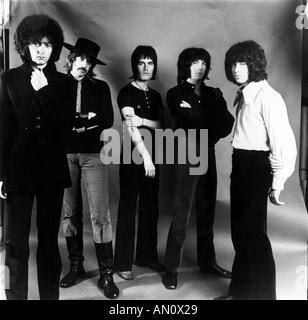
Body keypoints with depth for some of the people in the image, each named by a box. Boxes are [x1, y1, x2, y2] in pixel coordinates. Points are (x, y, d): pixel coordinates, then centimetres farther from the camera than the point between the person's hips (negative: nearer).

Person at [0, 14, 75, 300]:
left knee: (49, 240, 11)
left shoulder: (63, 83, 7)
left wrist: (44, 90, -11)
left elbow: (65, 123, -5)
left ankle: (50, 295, 24)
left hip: (52, 170, 2)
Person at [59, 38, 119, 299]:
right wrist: (87, 120, -7)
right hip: (64, 153, 1)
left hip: (93, 154, -1)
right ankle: (76, 266, 24)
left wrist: (74, 121, -6)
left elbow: (107, 120, -1)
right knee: (69, 212, 8)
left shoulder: (100, 88, 11)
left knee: (100, 214, -5)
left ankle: (107, 274, 5)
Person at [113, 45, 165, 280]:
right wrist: (146, 157, -22)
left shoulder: (155, 96, 14)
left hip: (151, 155, 6)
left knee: (150, 208, 10)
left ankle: (147, 256, 23)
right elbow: (131, 128, -16)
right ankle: (123, 263, 8)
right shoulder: (127, 93, -5)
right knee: (128, 208, -1)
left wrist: (143, 121, -15)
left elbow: (159, 125, 4)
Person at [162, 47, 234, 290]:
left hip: (209, 155, 5)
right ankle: (171, 270, 6)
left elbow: (228, 122, 1)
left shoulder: (213, 94, 14)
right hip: (188, 156, -5)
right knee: (181, 215, -4)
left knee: (207, 212, 11)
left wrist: (208, 137, -11)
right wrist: (213, 127, -5)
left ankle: (208, 262, 24)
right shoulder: (176, 94, 1)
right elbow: (189, 125, -12)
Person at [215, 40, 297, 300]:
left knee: (252, 232, 0)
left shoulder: (267, 96, -14)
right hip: (240, 166, 9)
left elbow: (284, 142, -19)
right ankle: (241, 290, 33)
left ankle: (262, 294, 20)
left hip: (257, 167, -8)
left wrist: (277, 183, -18)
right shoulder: (244, 95, 12)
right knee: (240, 231, 16)